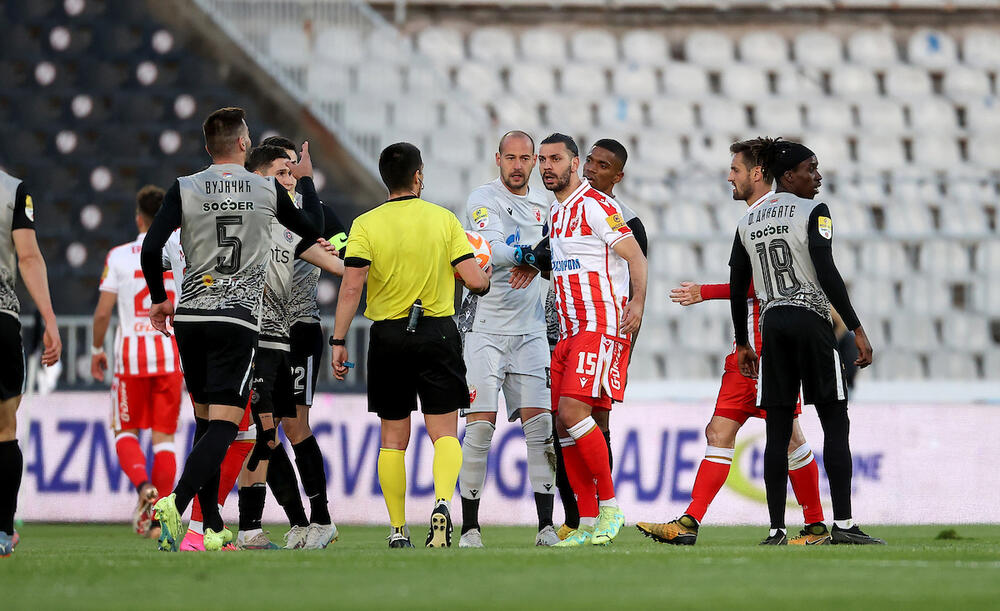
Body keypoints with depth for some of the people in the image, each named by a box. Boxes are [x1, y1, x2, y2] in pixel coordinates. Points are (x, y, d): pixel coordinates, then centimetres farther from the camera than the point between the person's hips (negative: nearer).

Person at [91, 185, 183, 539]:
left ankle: (144, 486, -17)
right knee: (164, 437, 6)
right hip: (171, 353, 1)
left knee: (125, 432, 11)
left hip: (131, 354, -1)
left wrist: (97, 349, 11)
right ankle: (157, 517, 1)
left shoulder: (119, 256, -3)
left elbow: (103, 311, -4)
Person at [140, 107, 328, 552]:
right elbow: (314, 233, 16)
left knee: (205, 423, 13)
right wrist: (306, 179, 31)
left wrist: (159, 299, 7)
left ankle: (213, 529, 11)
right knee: (223, 425, -8)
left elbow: (151, 249, -9)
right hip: (238, 321, -3)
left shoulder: (185, 190, -1)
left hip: (190, 317, 3)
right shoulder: (268, 190, 0)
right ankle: (175, 502, -30)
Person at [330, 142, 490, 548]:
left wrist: (338, 341, -8)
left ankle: (398, 530, 10)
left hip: (388, 337, 1)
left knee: (393, 438, 10)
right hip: (438, 334, -1)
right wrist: (486, 280, 18)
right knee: (444, 433, 1)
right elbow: (475, 280, -6)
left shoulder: (366, 225, -2)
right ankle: (442, 501, -26)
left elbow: (351, 287, -11)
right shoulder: (444, 220, -1)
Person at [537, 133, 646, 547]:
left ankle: (610, 506, -10)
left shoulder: (596, 205, -9)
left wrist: (638, 302, -27)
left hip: (602, 324, -9)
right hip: (569, 330, 9)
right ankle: (588, 524, 6)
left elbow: (635, 257, -14)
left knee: (573, 411, -20)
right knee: (565, 425, 3)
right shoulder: (554, 213, 18)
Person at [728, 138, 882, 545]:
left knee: (778, 431, 5)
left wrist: (743, 343, 21)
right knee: (836, 423, -1)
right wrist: (856, 329, -13)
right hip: (811, 320, -5)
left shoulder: (748, 221, 12)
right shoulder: (813, 213, -5)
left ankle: (776, 530, 0)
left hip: (772, 324, 5)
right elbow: (827, 273, -15)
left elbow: (737, 286, 13)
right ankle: (842, 524, -9)